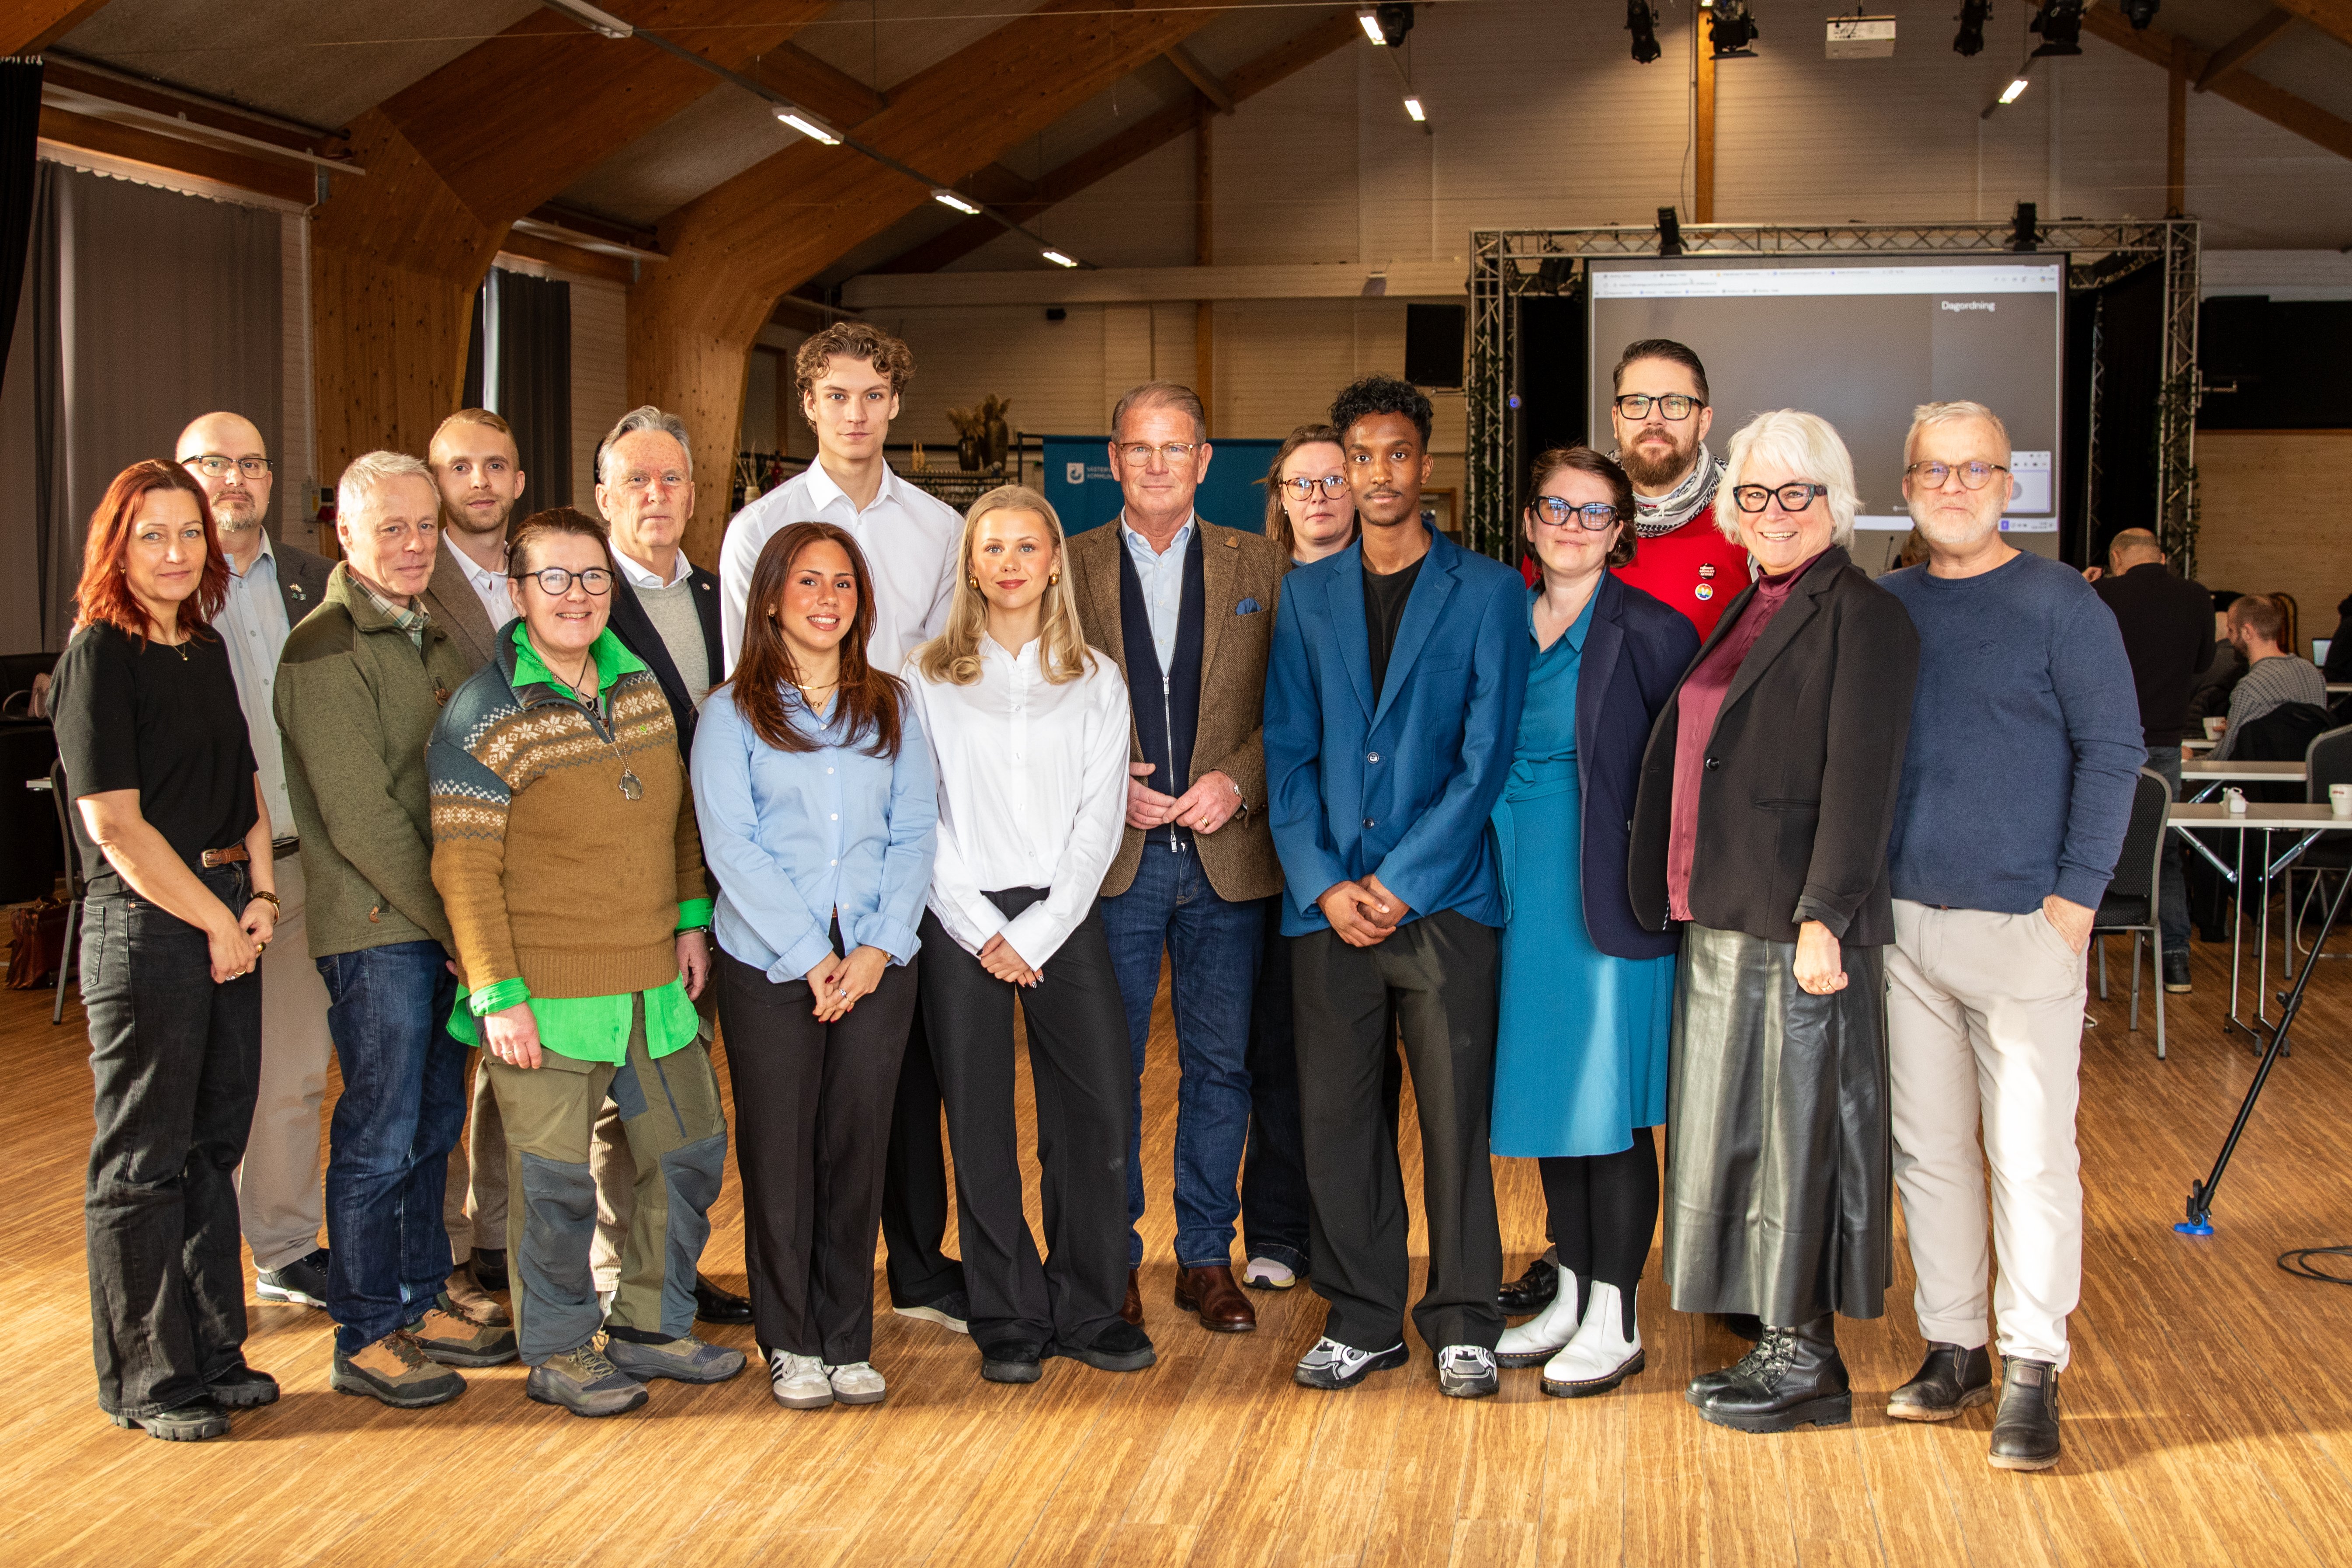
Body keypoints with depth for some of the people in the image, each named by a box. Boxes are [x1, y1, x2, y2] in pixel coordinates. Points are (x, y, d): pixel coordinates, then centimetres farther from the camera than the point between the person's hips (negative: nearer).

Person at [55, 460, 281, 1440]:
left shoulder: (208, 649, 12)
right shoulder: (99, 656, -11)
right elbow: (116, 825, -15)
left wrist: (261, 896, 3)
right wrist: (216, 920, -10)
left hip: (228, 922, 8)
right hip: (143, 927, -7)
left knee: (213, 1146, 14)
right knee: (144, 1160, 3)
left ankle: (210, 1352, 26)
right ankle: (147, 1380, 14)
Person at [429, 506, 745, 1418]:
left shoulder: (641, 686, 8)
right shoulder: (485, 715, -12)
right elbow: (464, 870, -13)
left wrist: (692, 919, 11)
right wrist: (499, 997, -16)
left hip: (654, 984, 7)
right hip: (547, 997, -7)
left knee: (690, 1148, 14)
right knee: (554, 1180, 2)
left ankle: (650, 1326, 31)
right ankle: (558, 1350, 21)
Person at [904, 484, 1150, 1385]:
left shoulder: (1095, 682, 9)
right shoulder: (929, 679, 6)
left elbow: (1099, 820, 3)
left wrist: (1035, 933, -8)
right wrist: (983, 930, -8)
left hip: (1062, 916, 1)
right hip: (962, 921, -1)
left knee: (1100, 1110, -5)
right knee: (981, 1124, 1)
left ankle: (1087, 1310, 9)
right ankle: (1010, 1322, 12)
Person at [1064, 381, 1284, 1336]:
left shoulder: (1256, 568, 8)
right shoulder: (1068, 569, 6)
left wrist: (1238, 783, -11)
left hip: (1225, 856, 1)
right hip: (1112, 858, -1)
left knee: (1221, 1064, 6)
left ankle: (1207, 1258, 18)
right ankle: (1112, 1260, 16)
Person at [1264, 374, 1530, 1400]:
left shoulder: (1486, 591, 3)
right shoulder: (1307, 594, 13)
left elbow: (1487, 755, -3)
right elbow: (1288, 752, 8)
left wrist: (1401, 881, -10)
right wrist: (1324, 884, -4)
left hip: (1442, 898, -3)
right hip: (1330, 901, 3)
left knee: (1456, 1114, 0)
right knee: (1334, 1114, 4)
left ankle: (1463, 1323, 13)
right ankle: (1362, 1317, 17)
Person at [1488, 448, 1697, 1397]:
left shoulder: (1652, 633, -7)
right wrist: (1494, 877, 10)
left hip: (1608, 899, -6)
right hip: (1524, 898, 6)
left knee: (1611, 1107, -1)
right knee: (1547, 1096, 12)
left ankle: (1616, 1320, 9)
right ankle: (1572, 1295, 25)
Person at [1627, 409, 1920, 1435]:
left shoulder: (1863, 619, -10)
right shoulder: (1748, 611, 16)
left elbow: (1859, 783, -16)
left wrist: (1823, 917, -22)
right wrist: (1677, 892, 17)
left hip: (1797, 926, -9)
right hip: (1721, 918, 9)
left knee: (1797, 1129, -2)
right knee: (1740, 1129, 14)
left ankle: (1808, 1361, 9)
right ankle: (1774, 1339, 26)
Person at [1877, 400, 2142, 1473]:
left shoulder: (2059, 605, -3)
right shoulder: (1884, 609, 10)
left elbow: (2114, 751, -5)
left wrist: (2076, 897, -10)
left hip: (2020, 924, -5)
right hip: (1903, 923, 5)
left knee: (2030, 1154, -4)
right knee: (1927, 1148, 10)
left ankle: (2034, 1373, 4)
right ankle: (1953, 1349, 21)